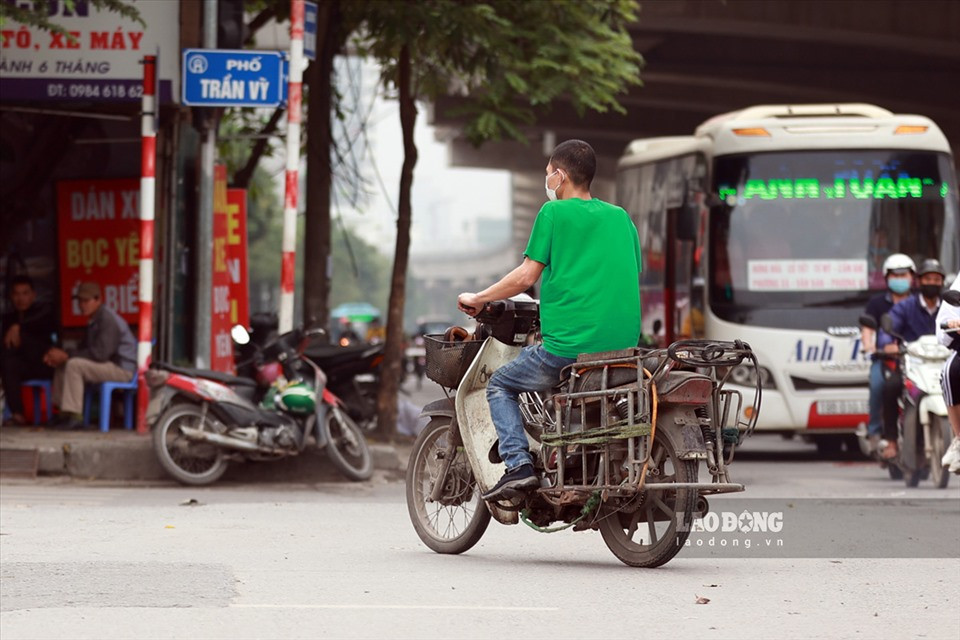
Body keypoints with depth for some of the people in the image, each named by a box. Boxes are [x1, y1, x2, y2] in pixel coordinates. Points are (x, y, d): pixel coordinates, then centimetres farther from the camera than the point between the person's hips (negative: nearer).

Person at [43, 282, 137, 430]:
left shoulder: (108, 319, -18)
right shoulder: (93, 320, 15)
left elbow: (100, 353, -26)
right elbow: (87, 349, 16)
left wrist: (67, 355, -21)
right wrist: (61, 356, -3)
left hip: (123, 368, -10)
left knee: (74, 364, -26)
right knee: (62, 365, 10)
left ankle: (74, 417, -26)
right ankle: (64, 414, 9)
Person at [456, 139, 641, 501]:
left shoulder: (554, 213, -1)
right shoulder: (620, 217, 16)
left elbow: (527, 276, -4)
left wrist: (478, 299, 9)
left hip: (568, 346, -6)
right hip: (624, 345, 6)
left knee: (500, 386, 12)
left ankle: (519, 465, -6)